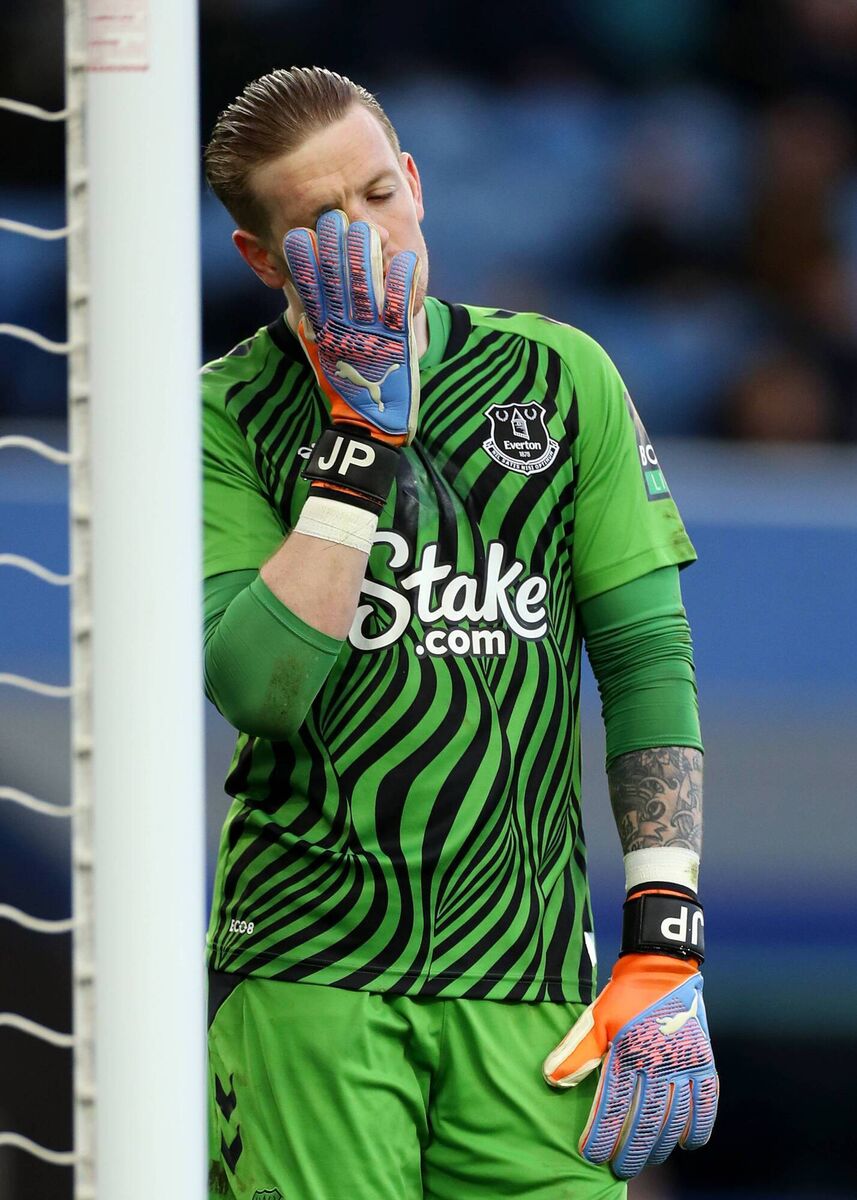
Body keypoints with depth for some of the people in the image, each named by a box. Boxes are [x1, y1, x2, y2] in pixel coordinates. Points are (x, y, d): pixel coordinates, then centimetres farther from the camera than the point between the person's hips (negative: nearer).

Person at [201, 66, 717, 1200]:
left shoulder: (561, 381, 9)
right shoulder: (223, 417, 2)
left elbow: (649, 662, 7)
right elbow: (257, 685, -12)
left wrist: (665, 946, -2)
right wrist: (362, 430, -11)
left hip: (529, 974, 2)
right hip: (307, 977, -2)